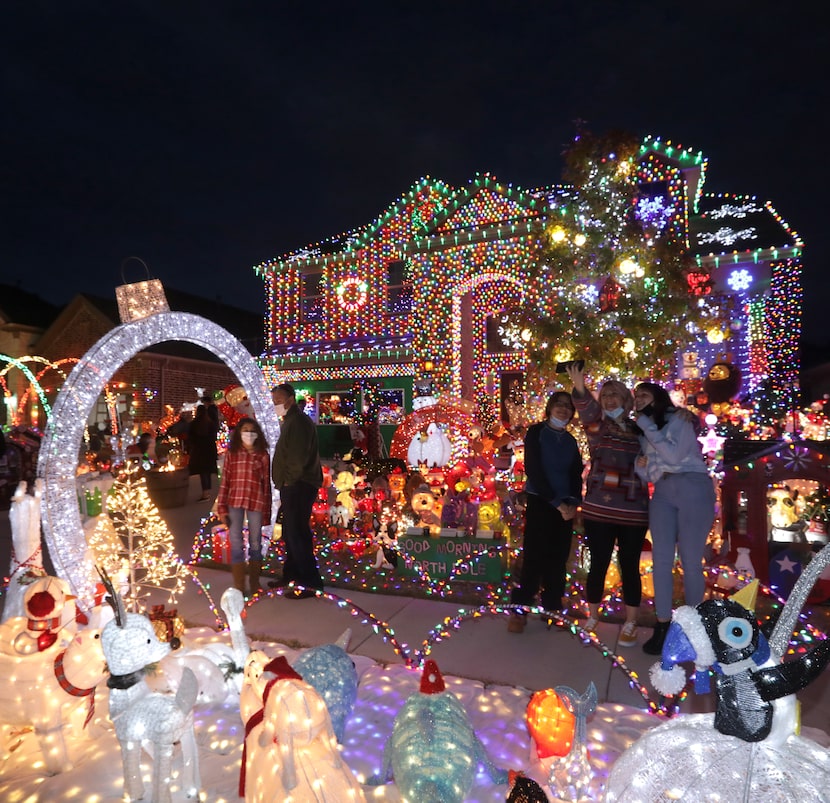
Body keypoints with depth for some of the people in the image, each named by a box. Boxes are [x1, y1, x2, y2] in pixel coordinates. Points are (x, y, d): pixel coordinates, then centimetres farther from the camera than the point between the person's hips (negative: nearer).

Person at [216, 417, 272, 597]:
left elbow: (267, 484, 1)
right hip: (234, 502, 0)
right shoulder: (231, 453, 2)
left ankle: (255, 583, 27)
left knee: (255, 543, 11)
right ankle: (238, 586, 14)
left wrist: (266, 510, 0)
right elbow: (225, 481, 1)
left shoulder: (263, 455, 0)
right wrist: (222, 508, -3)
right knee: (236, 544, 4)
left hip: (256, 503, 0)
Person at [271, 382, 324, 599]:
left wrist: (289, 481, -13)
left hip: (298, 487, -11)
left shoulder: (298, 421, -16)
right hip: (293, 487, 11)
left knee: (297, 534, -9)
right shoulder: (291, 420, 18)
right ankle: (291, 575, 31)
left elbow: (298, 457, -24)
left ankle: (310, 583, -2)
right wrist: (286, 483, 15)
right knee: (290, 533, 18)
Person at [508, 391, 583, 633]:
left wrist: (573, 502, -8)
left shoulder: (571, 441, 12)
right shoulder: (536, 432, -5)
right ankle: (519, 610, 7)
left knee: (558, 559, 7)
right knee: (535, 557, -5)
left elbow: (576, 475, 10)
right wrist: (556, 502, -15)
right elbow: (533, 470, -12)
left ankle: (552, 608, 19)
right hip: (539, 502, -5)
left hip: (565, 507, 5)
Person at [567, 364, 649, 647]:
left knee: (629, 566, 8)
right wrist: (580, 390, -40)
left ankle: (630, 625, 23)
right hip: (599, 508, -1)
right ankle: (591, 619, 24)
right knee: (598, 563, 6)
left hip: (633, 511, 1)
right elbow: (587, 410, -21)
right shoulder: (597, 425, 2)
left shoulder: (640, 430, 8)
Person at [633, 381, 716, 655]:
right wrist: (639, 466, -2)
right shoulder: (644, 433, 20)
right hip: (662, 493, 6)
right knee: (661, 559, -1)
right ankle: (663, 625, 6)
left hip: (692, 488, -5)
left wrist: (646, 425, -10)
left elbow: (674, 455, -14)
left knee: (690, 561, -1)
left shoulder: (678, 418, 2)